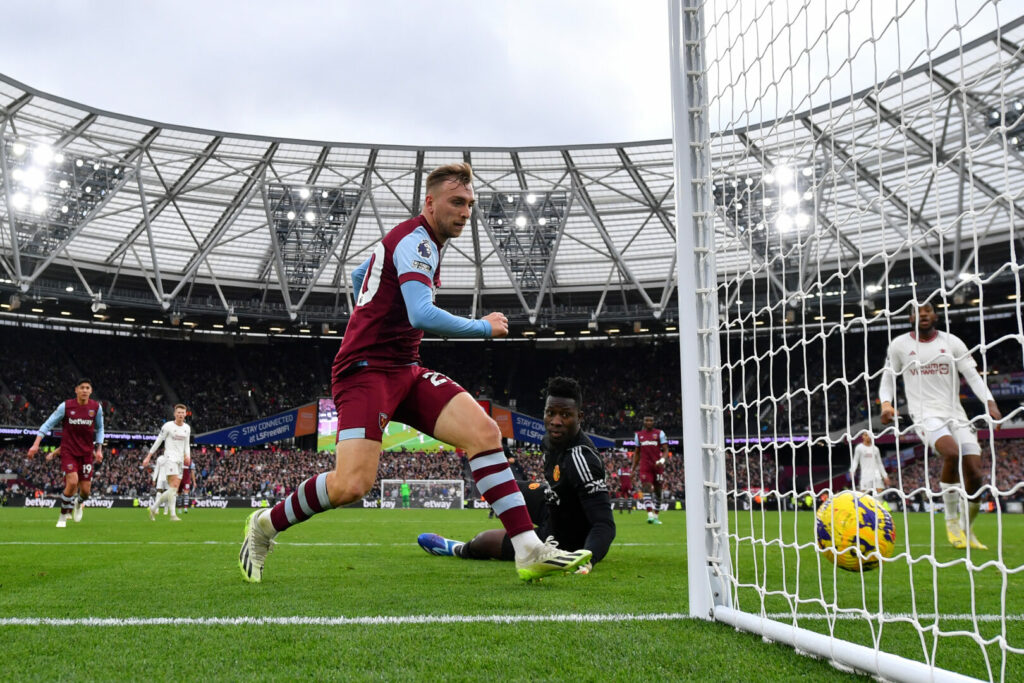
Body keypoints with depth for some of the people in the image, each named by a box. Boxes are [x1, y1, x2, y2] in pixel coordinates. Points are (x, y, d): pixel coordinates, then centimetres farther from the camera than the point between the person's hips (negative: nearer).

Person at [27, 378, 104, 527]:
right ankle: (63, 516, 2)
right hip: (68, 451, -2)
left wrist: (99, 449, 4)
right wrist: (36, 444, -10)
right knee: (72, 482, -21)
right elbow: (48, 424, -3)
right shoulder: (65, 406, -8)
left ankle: (79, 503, 38)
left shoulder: (96, 407, -2)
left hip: (87, 452, 2)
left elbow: (99, 429, 11)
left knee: (86, 490, -1)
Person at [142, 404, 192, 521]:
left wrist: (188, 456, 1)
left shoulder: (187, 428, 12)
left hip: (180, 461, 7)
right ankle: (173, 515, -19)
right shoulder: (168, 426, -4)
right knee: (174, 486, -18)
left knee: (175, 490, 4)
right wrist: (148, 457, -1)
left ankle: (153, 508, 17)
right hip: (170, 458, -7)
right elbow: (158, 442, 0)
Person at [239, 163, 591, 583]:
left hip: (403, 370, 9)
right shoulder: (416, 240, -11)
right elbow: (422, 316, -26)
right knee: (353, 484, -22)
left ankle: (529, 551, -14)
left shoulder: (414, 239, 19)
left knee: (484, 432, -11)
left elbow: (358, 276, 34)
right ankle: (265, 525, 6)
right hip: (366, 370, -9)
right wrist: (484, 327, -14)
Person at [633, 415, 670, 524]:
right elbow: (637, 453, 20)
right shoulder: (638, 435, 12)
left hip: (657, 466, 0)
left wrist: (662, 460, -20)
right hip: (645, 467, 0)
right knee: (647, 490, -15)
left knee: (658, 492, 7)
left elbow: (666, 450, -1)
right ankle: (650, 515, -25)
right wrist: (633, 468, 15)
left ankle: (656, 516, 18)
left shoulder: (659, 433, 4)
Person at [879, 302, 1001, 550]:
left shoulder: (952, 342, 7)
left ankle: (967, 530, 16)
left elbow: (972, 376, 3)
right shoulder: (899, 345, 5)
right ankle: (952, 520, -14)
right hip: (926, 414, -3)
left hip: (956, 414, 3)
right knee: (952, 453, -32)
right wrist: (886, 403, -8)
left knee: (974, 473, -7)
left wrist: (990, 403, -12)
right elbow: (888, 377, 11)